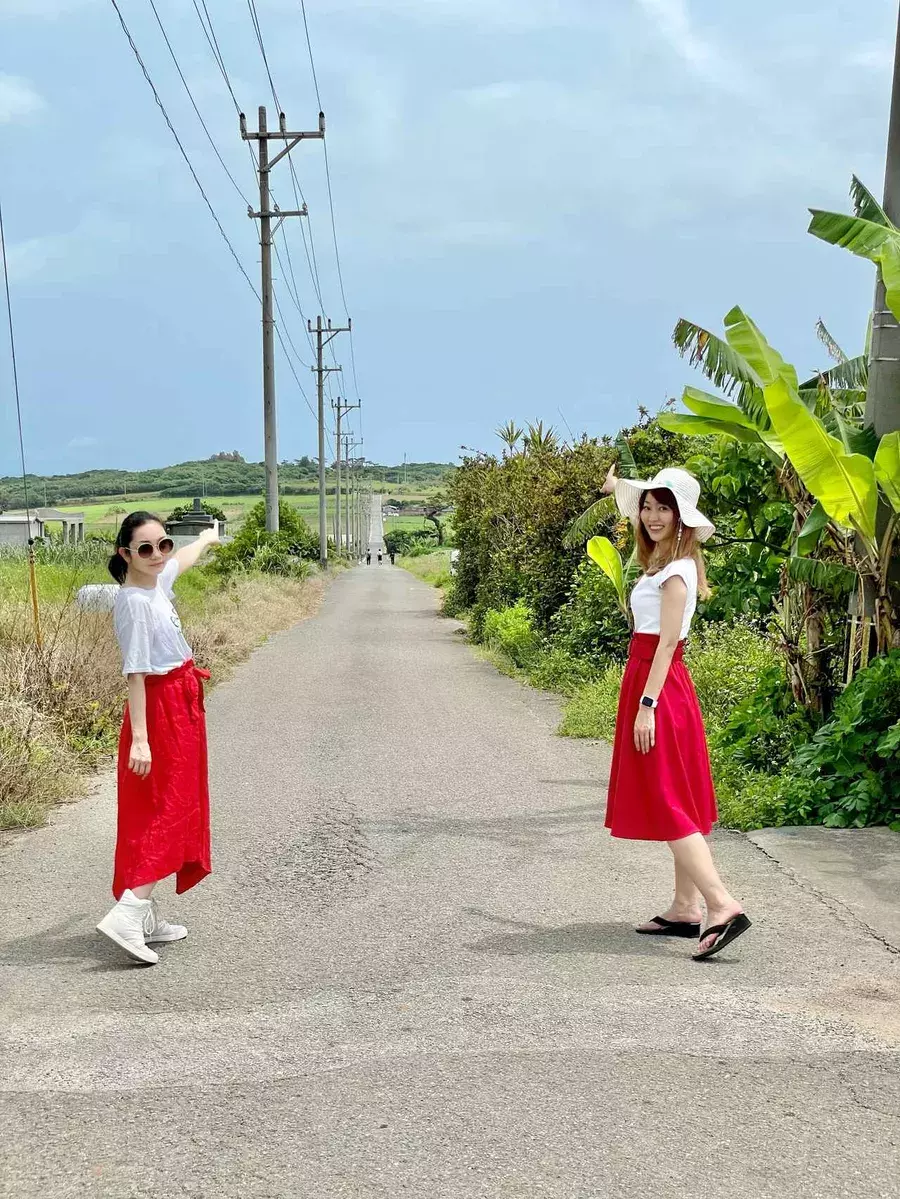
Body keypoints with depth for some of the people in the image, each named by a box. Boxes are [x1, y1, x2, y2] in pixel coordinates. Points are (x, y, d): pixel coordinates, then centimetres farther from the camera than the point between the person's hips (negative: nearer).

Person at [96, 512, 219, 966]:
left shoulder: (157, 583, 7)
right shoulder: (134, 602, -19)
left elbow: (181, 560, 31)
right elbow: (135, 673, -24)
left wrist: (207, 538, 52)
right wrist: (139, 738, -28)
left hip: (179, 707, 9)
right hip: (159, 711, -9)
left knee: (163, 813, 12)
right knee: (166, 813, -12)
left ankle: (146, 915, 18)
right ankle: (127, 913, -18)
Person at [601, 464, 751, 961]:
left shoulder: (676, 570, -14)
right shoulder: (665, 559, 13)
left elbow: (666, 642, -19)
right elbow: (641, 520, 36)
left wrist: (646, 705, -22)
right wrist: (619, 490, 51)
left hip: (658, 686, -10)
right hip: (663, 688, 10)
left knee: (667, 804, -11)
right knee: (676, 802, 10)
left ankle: (723, 906, -16)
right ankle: (685, 909, 15)